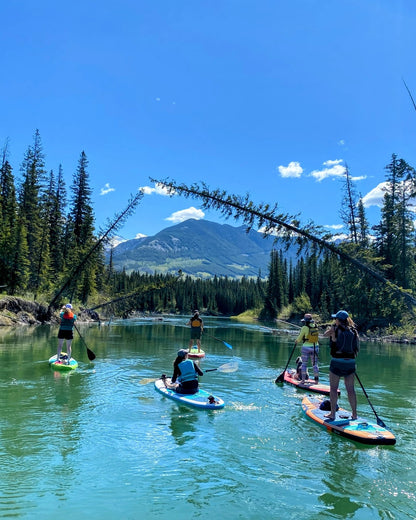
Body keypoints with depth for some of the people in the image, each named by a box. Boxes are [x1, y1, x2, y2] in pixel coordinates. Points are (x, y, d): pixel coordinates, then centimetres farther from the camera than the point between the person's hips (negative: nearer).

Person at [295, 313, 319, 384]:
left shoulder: (305, 328, -13)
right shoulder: (316, 327, 1)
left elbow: (300, 337, -3)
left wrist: (296, 341, 19)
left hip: (306, 347, -4)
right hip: (315, 347, 4)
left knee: (304, 364, 6)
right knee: (315, 364, 12)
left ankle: (303, 380, 9)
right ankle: (317, 380, 14)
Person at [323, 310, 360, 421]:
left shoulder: (335, 329, -7)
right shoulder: (353, 330, 4)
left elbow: (325, 334, 14)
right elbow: (357, 349, 8)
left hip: (337, 362, -4)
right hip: (350, 362, 4)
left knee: (333, 388, 5)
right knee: (350, 389, 11)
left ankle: (332, 414, 8)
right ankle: (354, 414, 18)